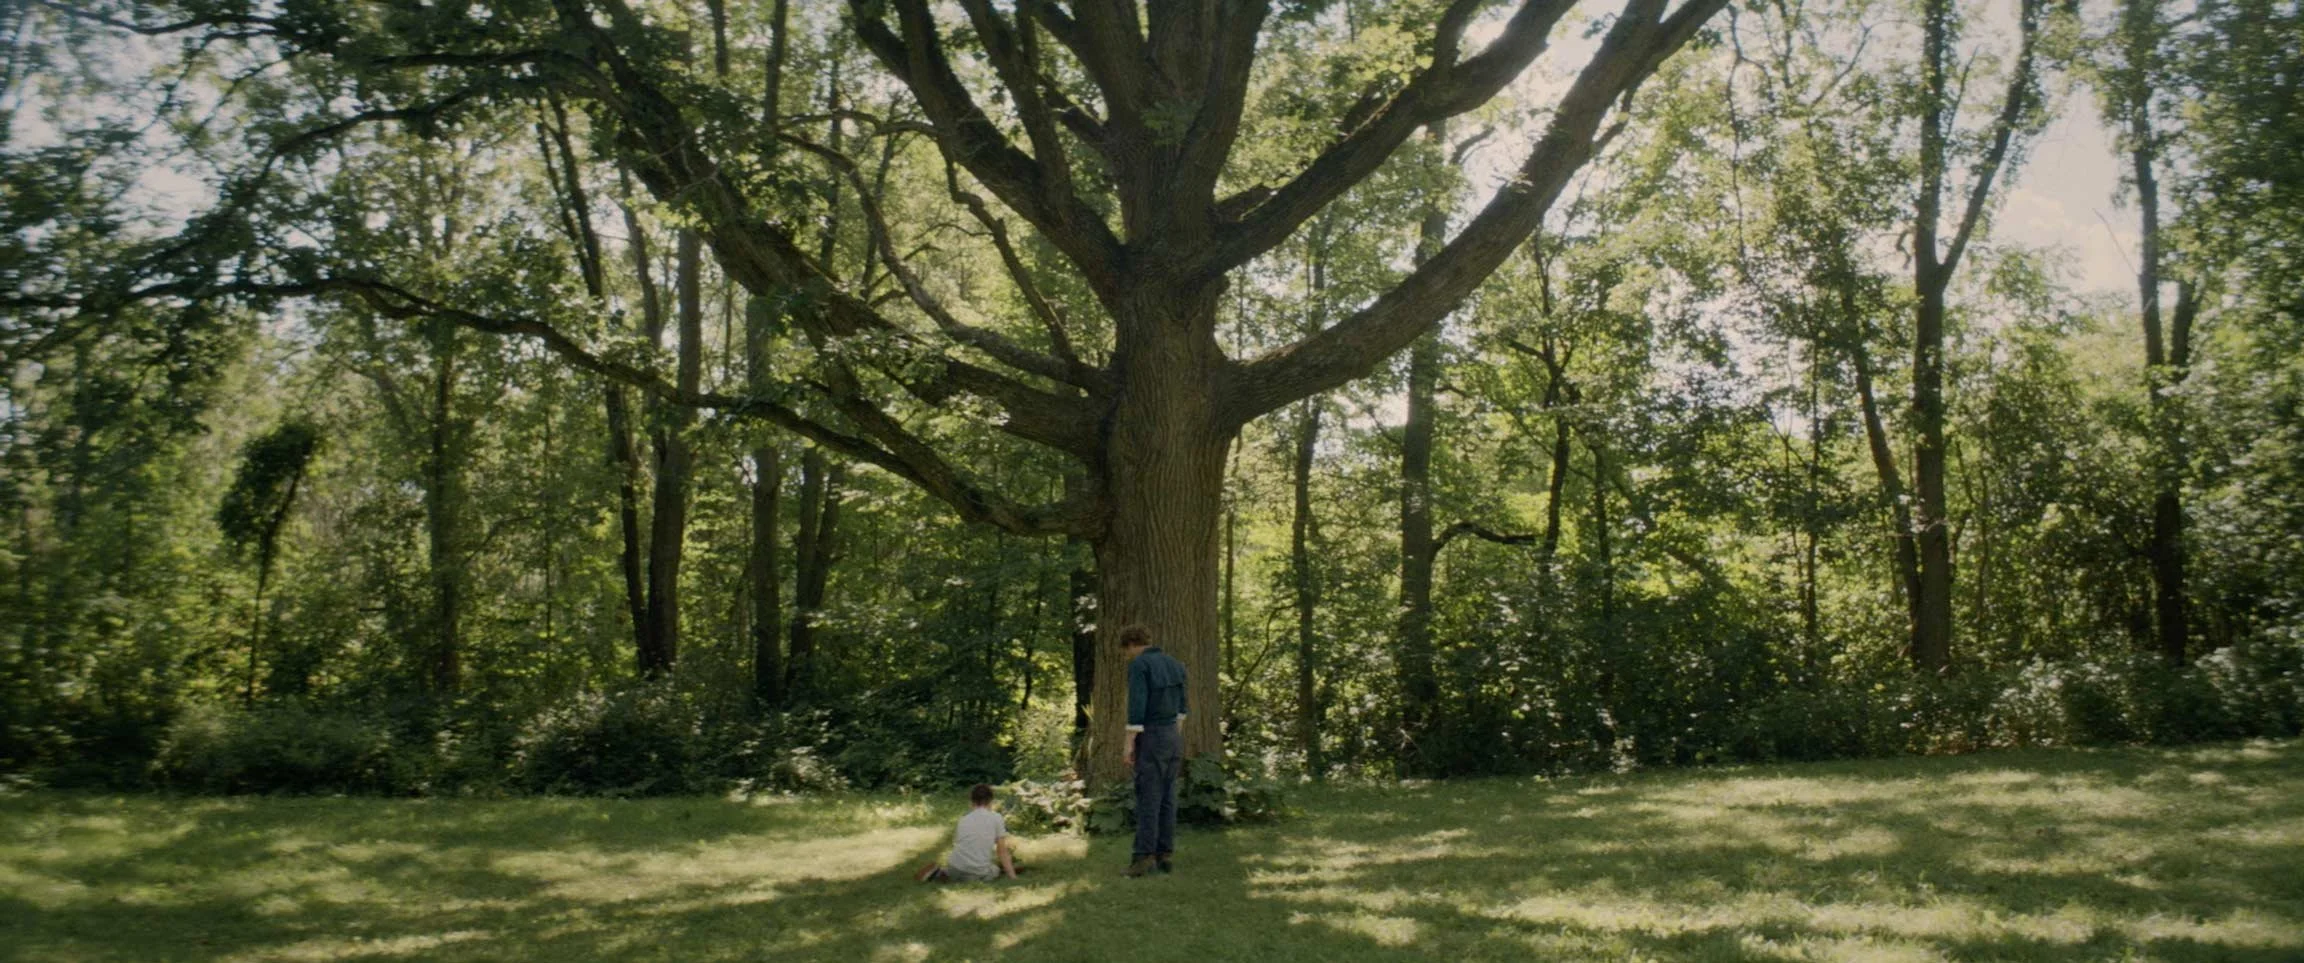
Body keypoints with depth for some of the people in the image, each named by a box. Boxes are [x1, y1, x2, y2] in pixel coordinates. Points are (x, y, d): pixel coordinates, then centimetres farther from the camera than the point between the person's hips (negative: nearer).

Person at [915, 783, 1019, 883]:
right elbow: (1002, 851, 4)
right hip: (979, 874, -5)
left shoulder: (964, 819, 16)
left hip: (955, 868, 5)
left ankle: (940, 873, 6)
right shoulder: (997, 818, 4)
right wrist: (1013, 877, 9)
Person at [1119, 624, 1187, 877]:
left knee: (1147, 799, -4)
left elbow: (1136, 706, -20)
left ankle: (1144, 857, -3)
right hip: (1172, 737, 7)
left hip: (1150, 738, -7)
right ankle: (1165, 856, 9)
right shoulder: (1174, 664, 11)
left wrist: (1129, 743, -16)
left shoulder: (1139, 665, -13)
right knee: (1166, 798, 10)